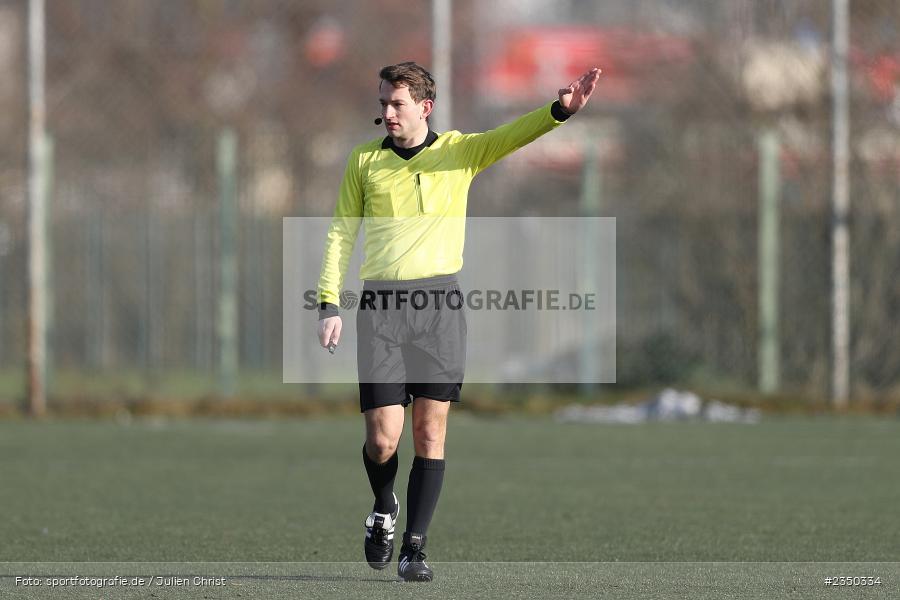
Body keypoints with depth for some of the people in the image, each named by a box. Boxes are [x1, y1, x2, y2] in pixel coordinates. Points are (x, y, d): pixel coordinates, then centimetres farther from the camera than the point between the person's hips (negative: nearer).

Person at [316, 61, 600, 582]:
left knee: (431, 433, -2)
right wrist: (330, 305, 1)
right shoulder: (365, 160, 10)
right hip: (381, 306, 0)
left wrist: (560, 110, -29)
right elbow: (341, 234, 11)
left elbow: (515, 135, -9)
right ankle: (384, 509, 26)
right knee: (383, 438, -4)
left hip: (440, 302, 0)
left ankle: (415, 547, 4)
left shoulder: (461, 151, 8)